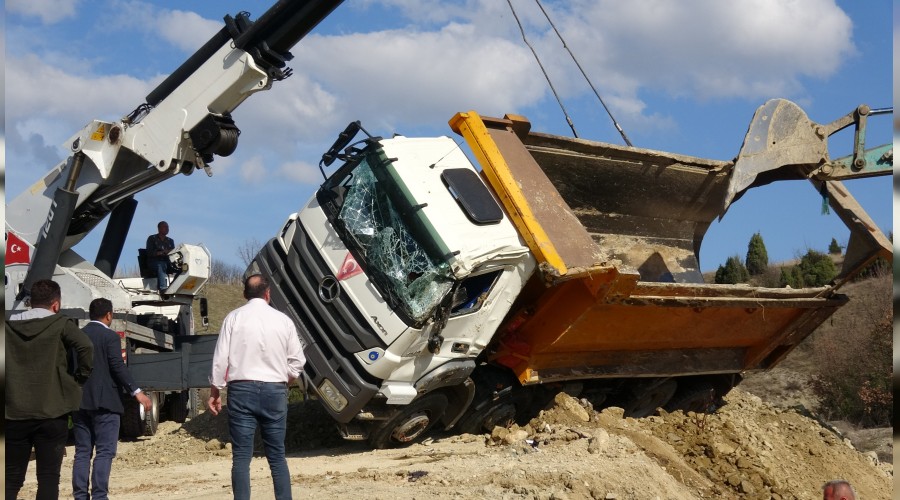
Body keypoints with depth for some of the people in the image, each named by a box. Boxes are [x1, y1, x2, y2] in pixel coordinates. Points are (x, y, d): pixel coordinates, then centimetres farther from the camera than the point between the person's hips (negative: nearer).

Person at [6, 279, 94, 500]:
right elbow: (85, 347, -19)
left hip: (14, 414, 3)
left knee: (11, 477, 11)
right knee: (48, 476, 3)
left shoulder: (10, 325, 8)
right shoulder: (61, 324, -2)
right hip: (51, 413, -3)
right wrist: (79, 378, -4)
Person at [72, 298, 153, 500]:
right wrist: (136, 392, -19)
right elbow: (118, 366, -17)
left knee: (82, 452, 9)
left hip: (80, 402, 6)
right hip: (104, 401, -6)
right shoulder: (110, 336, -7)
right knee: (105, 452, -4)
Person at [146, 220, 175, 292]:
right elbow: (149, 253, -4)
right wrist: (162, 252, -19)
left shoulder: (170, 241, 23)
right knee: (161, 265, -39)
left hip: (167, 262, 4)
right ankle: (163, 288, -56)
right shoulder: (152, 238, 10)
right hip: (154, 262, -4)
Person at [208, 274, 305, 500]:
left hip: (242, 390, -1)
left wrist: (215, 391, 7)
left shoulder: (234, 317, 0)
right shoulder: (283, 320, 3)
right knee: (277, 455, 9)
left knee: (241, 456, 1)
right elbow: (297, 361, 7)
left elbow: (221, 358, -3)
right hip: (275, 390, 1)